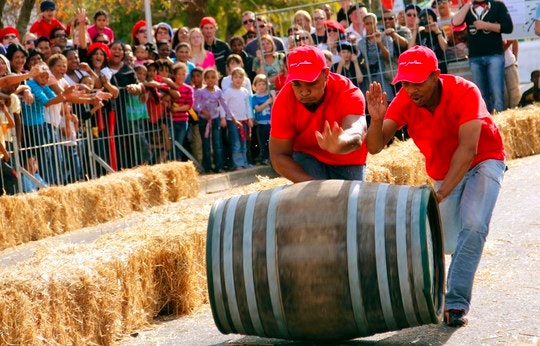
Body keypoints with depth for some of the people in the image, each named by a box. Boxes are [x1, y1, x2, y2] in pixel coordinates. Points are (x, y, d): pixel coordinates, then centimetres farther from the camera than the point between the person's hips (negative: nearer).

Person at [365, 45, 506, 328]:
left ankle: (456, 302, -18)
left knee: (473, 225, -26)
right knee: (450, 244, 4)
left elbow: (468, 148, -38)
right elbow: (375, 147, -26)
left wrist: (441, 194, -48)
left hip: (484, 160, -4)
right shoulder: (404, 101, -20)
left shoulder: (464, 92, -30)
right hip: (442, 171, 4)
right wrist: (376, 120, -47)